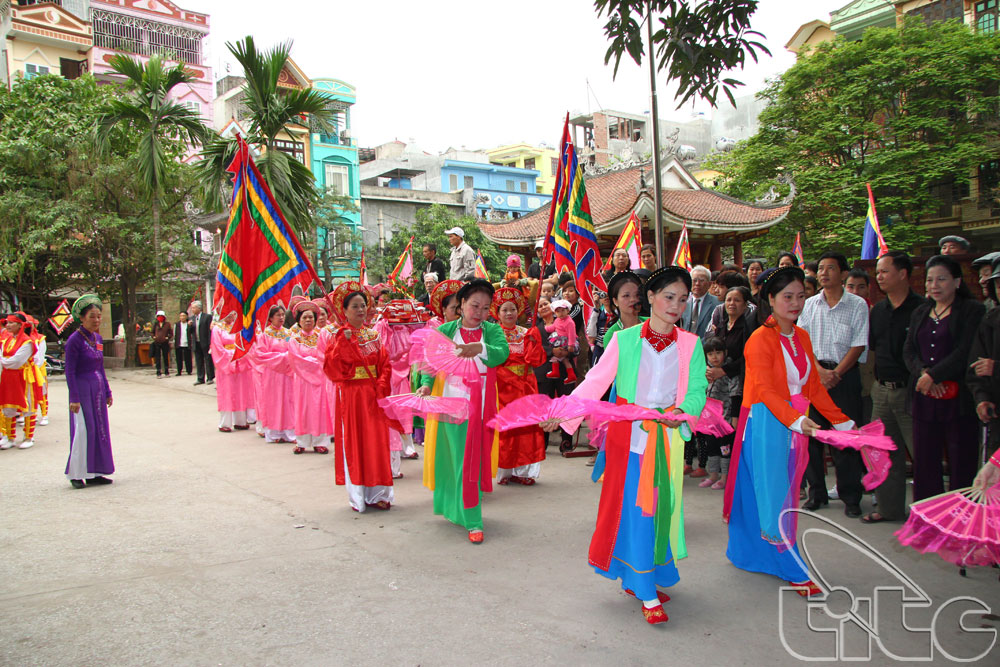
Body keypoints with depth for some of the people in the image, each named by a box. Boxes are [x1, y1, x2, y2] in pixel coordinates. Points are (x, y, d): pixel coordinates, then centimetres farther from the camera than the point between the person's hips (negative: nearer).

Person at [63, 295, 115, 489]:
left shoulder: (98, 339, 10)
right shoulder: (74, 340, -11)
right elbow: (70, 372, -12)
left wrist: (107, 392, 16)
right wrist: (74, 398, -16)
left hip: (98, 389, 7)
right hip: (82, 389, -7)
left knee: (100, 429, 7)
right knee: (83, 430, -6)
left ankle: (94, 473, 15)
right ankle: (76, 474, 7)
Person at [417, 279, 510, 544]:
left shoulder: (492, 330, 3)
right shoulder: (445, 331, 3)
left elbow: (502, 353, -17)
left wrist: (480, 348, -37)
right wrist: (426, 384, -22)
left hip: (482, 404, 2)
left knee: (476, 457, 8)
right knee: (460, 459, -2)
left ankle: (464, 509, 29)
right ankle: (472, 521, 4)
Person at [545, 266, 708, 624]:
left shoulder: (690, 344, 4)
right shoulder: (624, 340, -2)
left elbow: (697, 390, -2)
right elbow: (595, 381, -4)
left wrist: (683, 412, -23)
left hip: (668, 435, 3)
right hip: (628, 434, -2)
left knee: (660, 507, 8)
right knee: (634, 508, -3)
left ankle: (639, 578, 25)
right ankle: (647, 595, 5)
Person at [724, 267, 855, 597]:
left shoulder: (802, 337, 11)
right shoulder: (761, 339, -13)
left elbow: (813, 386, 15)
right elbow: (765, 390, -22)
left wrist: (841, 420, 12)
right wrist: (796, 419, -35)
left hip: (794, 423, 8)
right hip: (766, 422, -8)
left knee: (784, 493, 14)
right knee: (773, 495, -2)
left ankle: (748, 554, 29)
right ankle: (793, 571, 7)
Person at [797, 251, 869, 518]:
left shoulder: (857, 305, 1)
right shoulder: (810, 304, 8)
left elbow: (858, 345, -4)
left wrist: (836, 373, -12)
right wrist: (820, 370, -10)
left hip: (845, 374, -2)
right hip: (812, 373, 3)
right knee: (812, 433, 4)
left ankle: (851, 496, 10)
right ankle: (817, 492, 17)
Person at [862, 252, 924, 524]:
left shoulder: (921, 308, -9)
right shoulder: (877, 310, 11)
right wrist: (878, 380, 14)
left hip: (910, 390, -7)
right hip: (882, 389, 7)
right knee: (886, 453, 13)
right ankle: (889, 507, 24)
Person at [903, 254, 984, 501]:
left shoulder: (973, 310, 0)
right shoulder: (920, 312, 17)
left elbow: (965, 352, -11)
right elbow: (909, 350, 9)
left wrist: (933, 375, -14)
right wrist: (922, 372, -10)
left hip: (958, 397, -5)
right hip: (924, 398, 5)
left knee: (961, 462, -2)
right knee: (924, 459, 5)